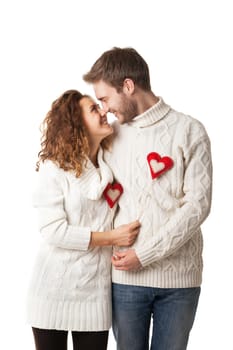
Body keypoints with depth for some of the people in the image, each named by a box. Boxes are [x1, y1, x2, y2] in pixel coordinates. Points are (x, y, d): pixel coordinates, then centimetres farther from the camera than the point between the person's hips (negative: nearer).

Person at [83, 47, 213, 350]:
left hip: (179, 275, -2)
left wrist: (144, 254, -12)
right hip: (125, 274, 3)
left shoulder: (189, 131, -3)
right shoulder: (111, 134, 9)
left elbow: (197, 204, -8)